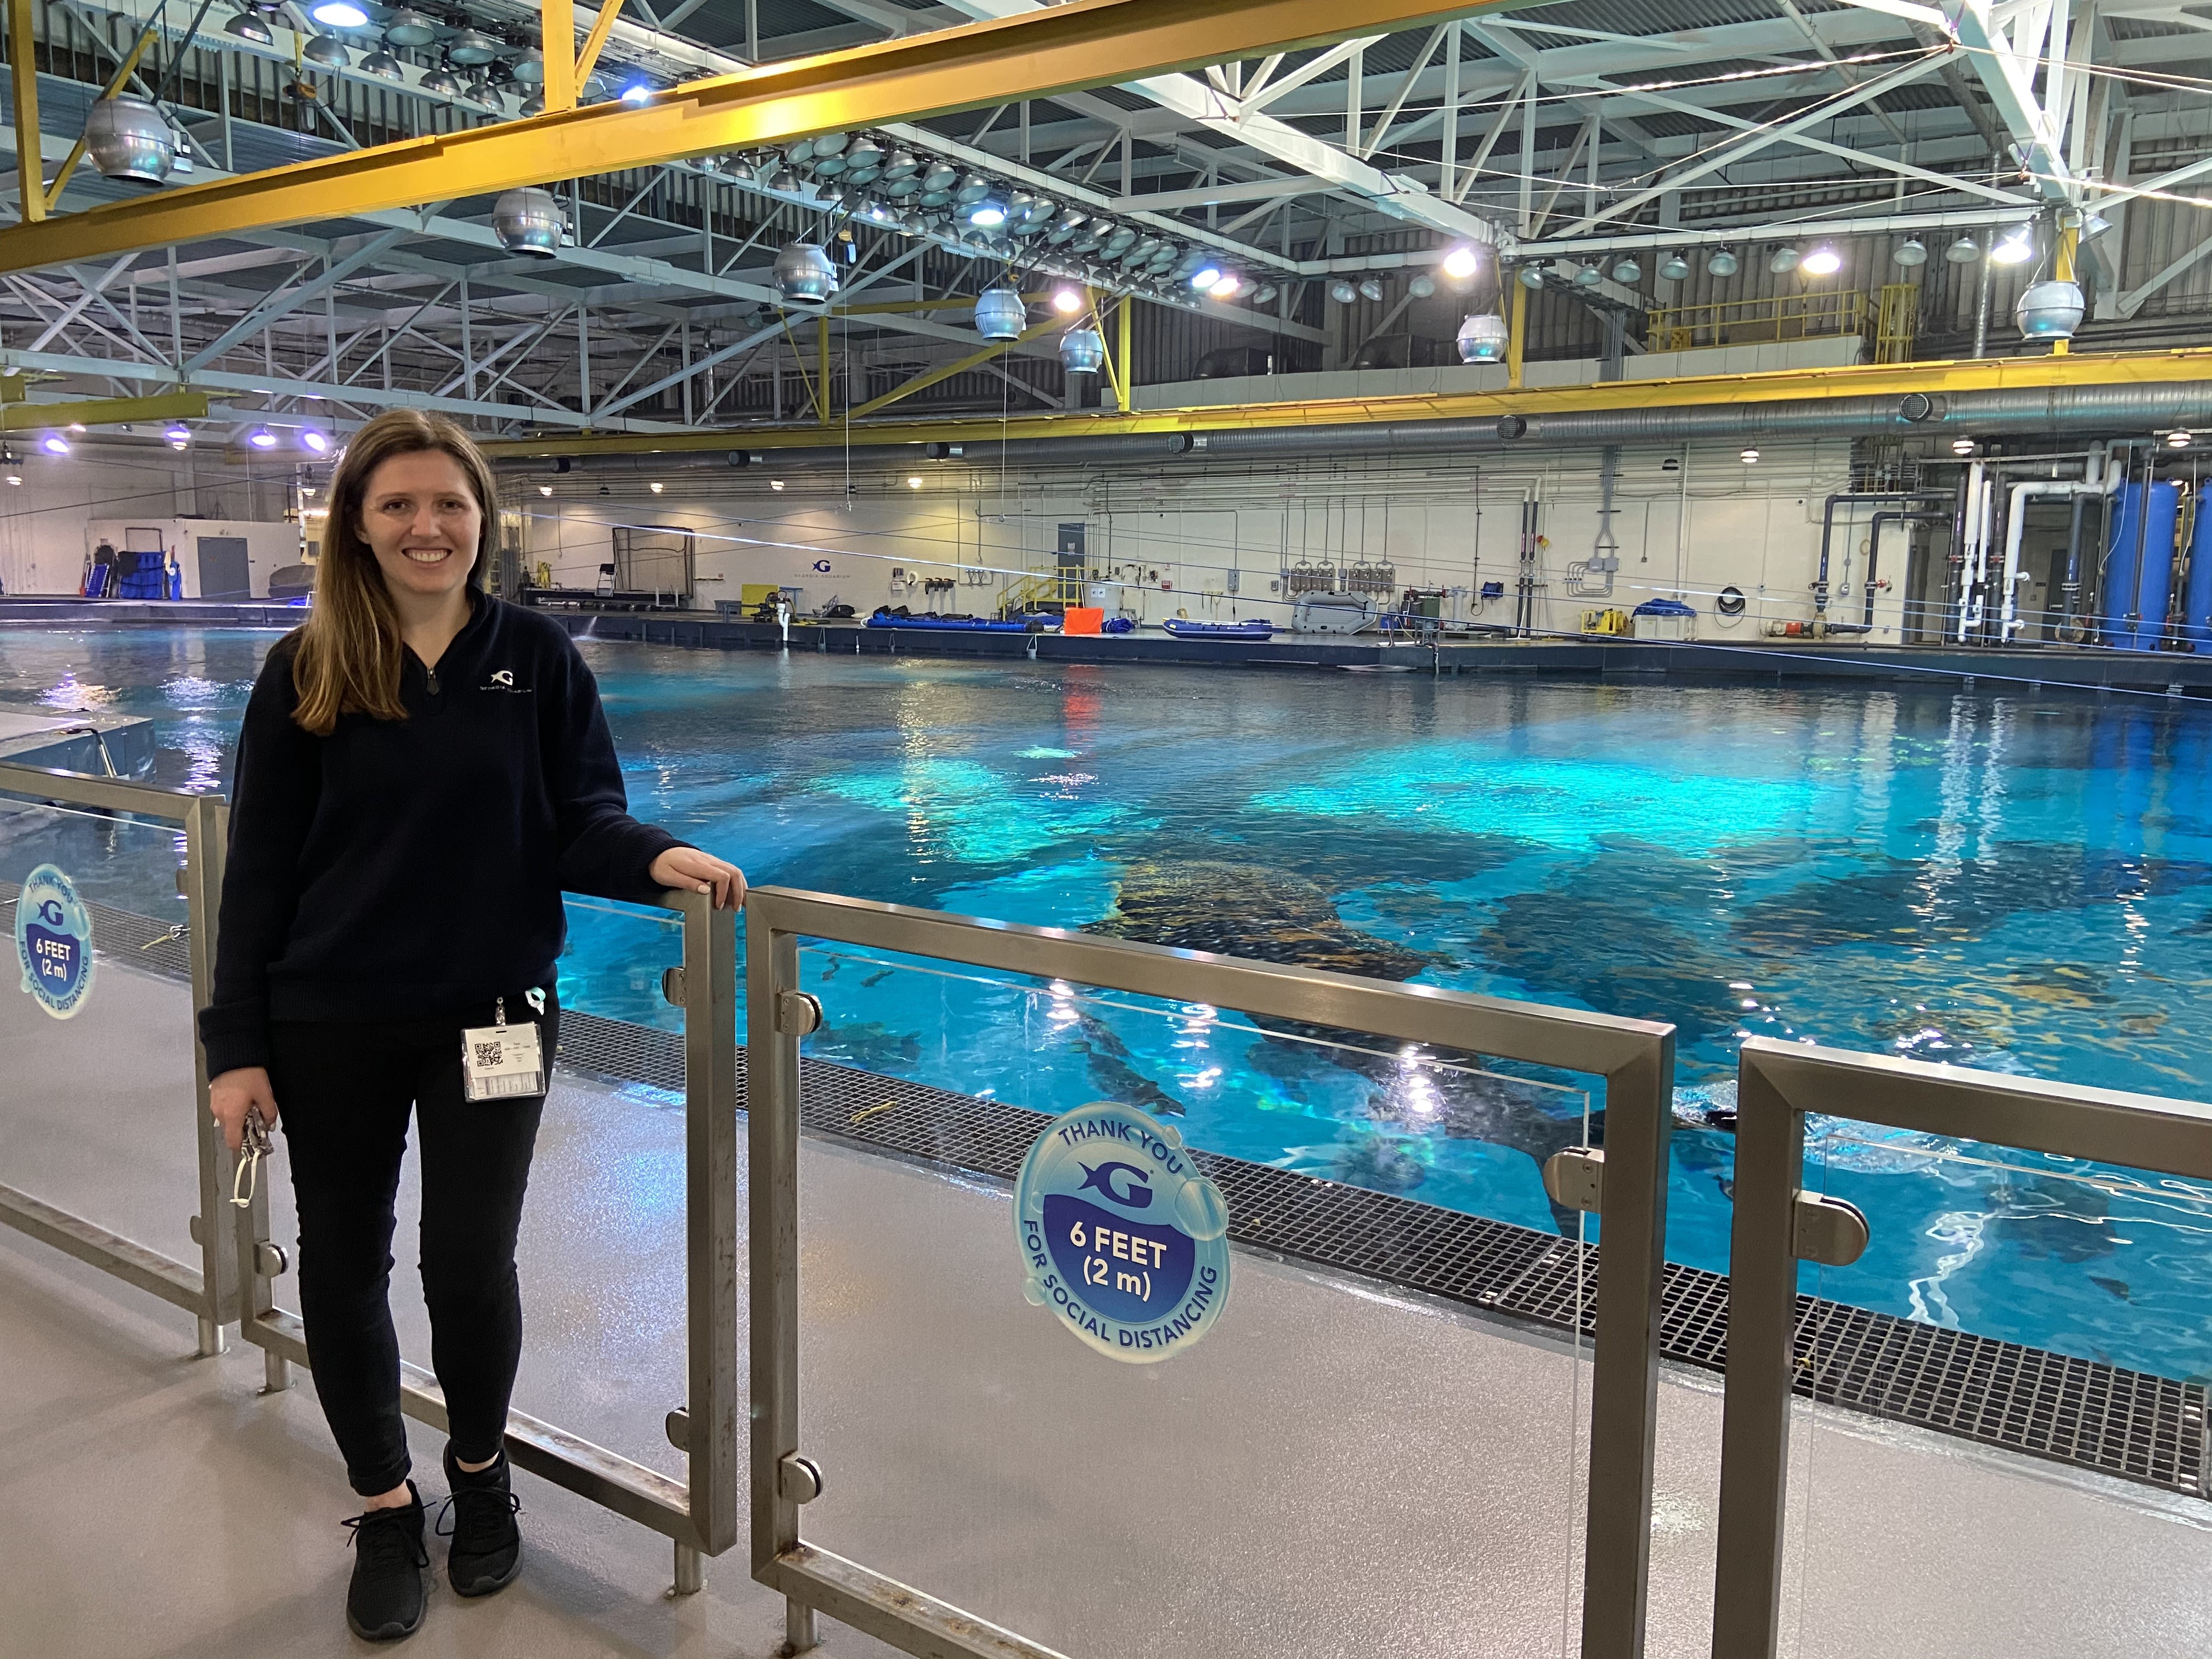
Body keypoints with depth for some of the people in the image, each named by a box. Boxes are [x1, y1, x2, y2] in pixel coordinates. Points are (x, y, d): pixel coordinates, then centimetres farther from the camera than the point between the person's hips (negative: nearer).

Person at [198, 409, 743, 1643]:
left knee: (470, 1265, 4)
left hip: (490, 1015, -1)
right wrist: (238, 1044, -3)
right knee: (343, 1264, 11)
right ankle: (385, 1506, 34)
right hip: (330, 1024, 1)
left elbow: (580, 823, -2)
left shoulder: (536, 656, -3)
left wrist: (658, 854, -24)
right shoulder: (306, 673, -2)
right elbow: (259, 868, -1)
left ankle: (483, 1470, 34)